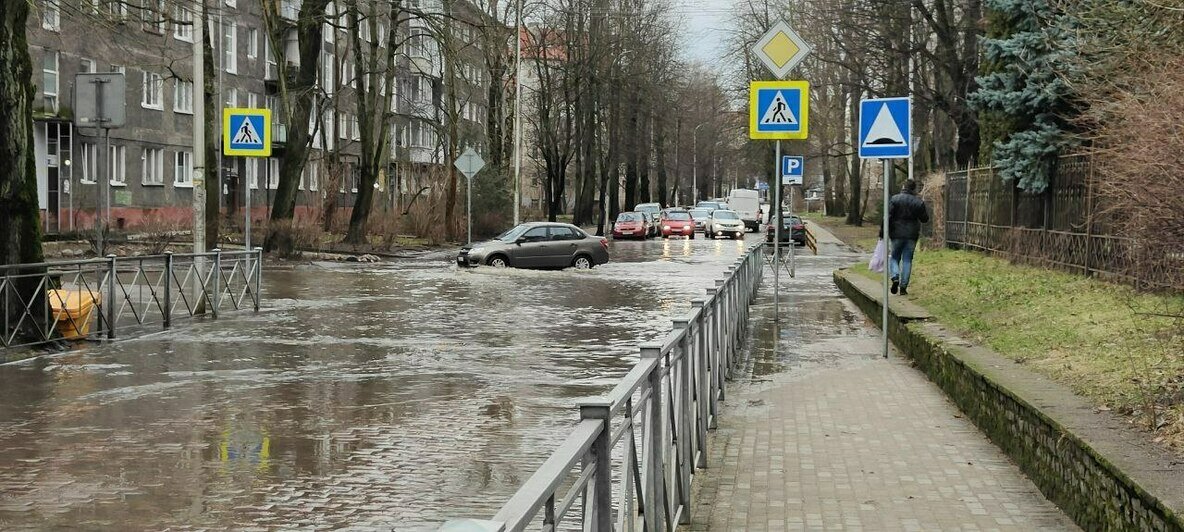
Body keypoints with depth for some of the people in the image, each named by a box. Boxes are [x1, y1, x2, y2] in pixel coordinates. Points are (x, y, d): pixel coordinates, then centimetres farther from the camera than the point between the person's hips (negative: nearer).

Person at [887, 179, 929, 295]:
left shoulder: (894, 199, -5)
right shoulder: (919, 202, 0)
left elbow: (888, 217, -10)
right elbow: (925, 219, 6)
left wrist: (886, 232, -4)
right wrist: (924, 206, 20)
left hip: (897, 234, -1)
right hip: (911, 235, 1)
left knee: (894, 257, 13)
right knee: (907, 260, 6)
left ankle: (895, 277, -14)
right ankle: (903, 287, 2)